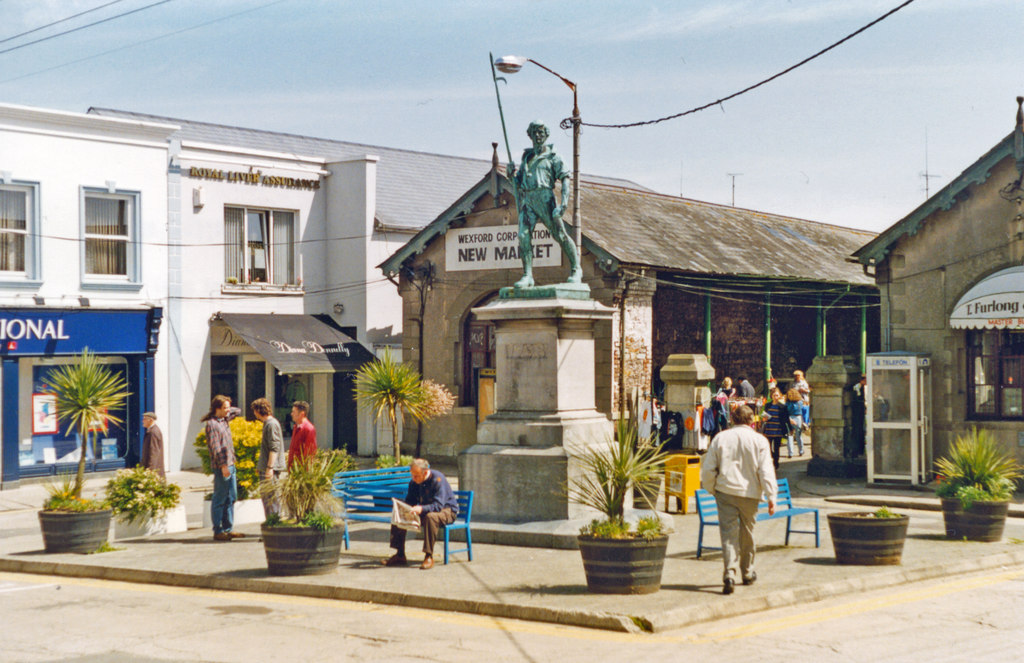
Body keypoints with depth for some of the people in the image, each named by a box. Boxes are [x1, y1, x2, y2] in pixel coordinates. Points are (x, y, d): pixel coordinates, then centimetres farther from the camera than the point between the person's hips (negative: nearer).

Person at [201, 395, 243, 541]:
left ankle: (228, 529, 18)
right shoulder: (212, 424, -12)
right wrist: (223, 465, -21)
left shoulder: (225, 419, 13)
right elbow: (215, 447, -18)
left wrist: (230, 411, 13)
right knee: (220, 499, -4)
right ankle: (218, 531, 0)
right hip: (221, 465, -9)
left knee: (231, 497, 12)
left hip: (230, 464, 9)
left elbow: (238, 411, 31)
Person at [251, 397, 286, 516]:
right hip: (266, 467, 10)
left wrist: (269, 467, -24)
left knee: (270, 497, -8)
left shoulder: (272, 424, -14)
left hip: (271, 468, -10)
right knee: (265, 494, 14)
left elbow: (274, 448, -20)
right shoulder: (268, 423, 17)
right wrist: (260, 466, 27)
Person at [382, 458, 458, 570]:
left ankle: (429, 557, -36)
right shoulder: (414, 482, -1)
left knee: (430, 517, -41)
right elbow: (410, 501, 4)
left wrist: (421, 509, -47)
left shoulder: (438, 480, -23)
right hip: (425, 511, 7)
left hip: (446, 510, -7)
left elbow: (438, 505, -31)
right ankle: (400, 555, -6)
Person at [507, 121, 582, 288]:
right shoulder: (526, 157, 24)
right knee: (524, 236, -11)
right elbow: (518, 182, 27)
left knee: (560, 234, -7)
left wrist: (564, 200, -13)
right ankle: (527, 276, -11)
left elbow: (565, 178, 0)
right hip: (527, 200, 5)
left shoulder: (552, 156, 9)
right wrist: (512, 174, 4)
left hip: (545, 198, -4)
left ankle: (575, 269, 7)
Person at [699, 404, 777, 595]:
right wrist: (771, 497, -7)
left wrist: (711, 489, 17)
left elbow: (708, 468, 3)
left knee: (728, 532, -2)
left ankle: (730, 574, -19)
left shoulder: (720, 438, 3)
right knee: (747, 532, 15)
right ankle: (747, 573, 29)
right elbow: (766, 471, -7)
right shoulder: (759, 440, -2)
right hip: (749, 493, 0)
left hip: (725, 491, 0)